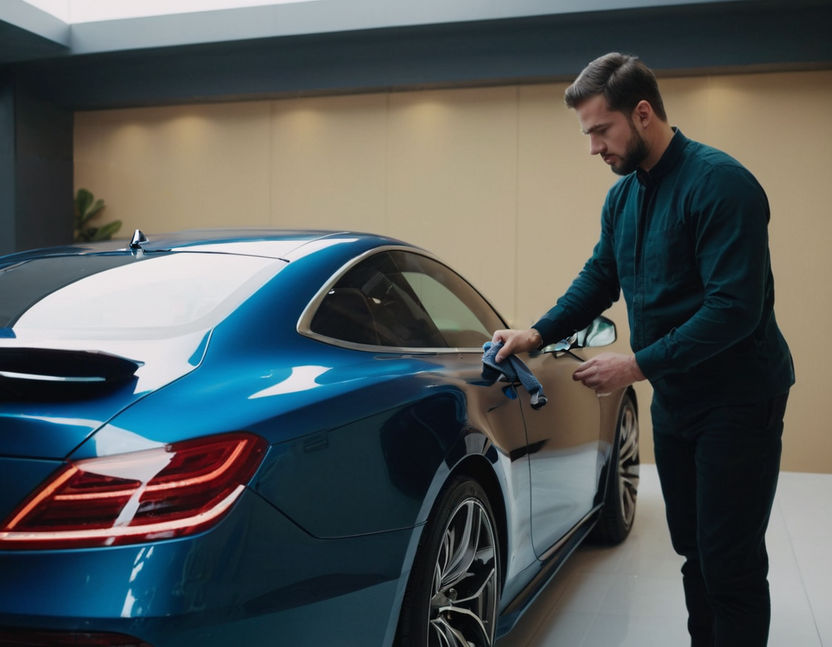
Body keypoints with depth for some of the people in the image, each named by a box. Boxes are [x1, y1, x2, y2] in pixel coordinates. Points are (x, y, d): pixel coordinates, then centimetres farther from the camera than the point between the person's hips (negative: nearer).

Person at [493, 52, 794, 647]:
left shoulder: (719, 183, -19)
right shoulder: (623, 196, 7)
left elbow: (735, 308, -25)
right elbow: (598, 280, 16)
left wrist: (638, 364, -23)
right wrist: (538, 334, 2)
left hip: (738, 401, -8)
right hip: (674, 398, 8)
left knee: (731, 565, -2)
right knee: (693, 551, 16)